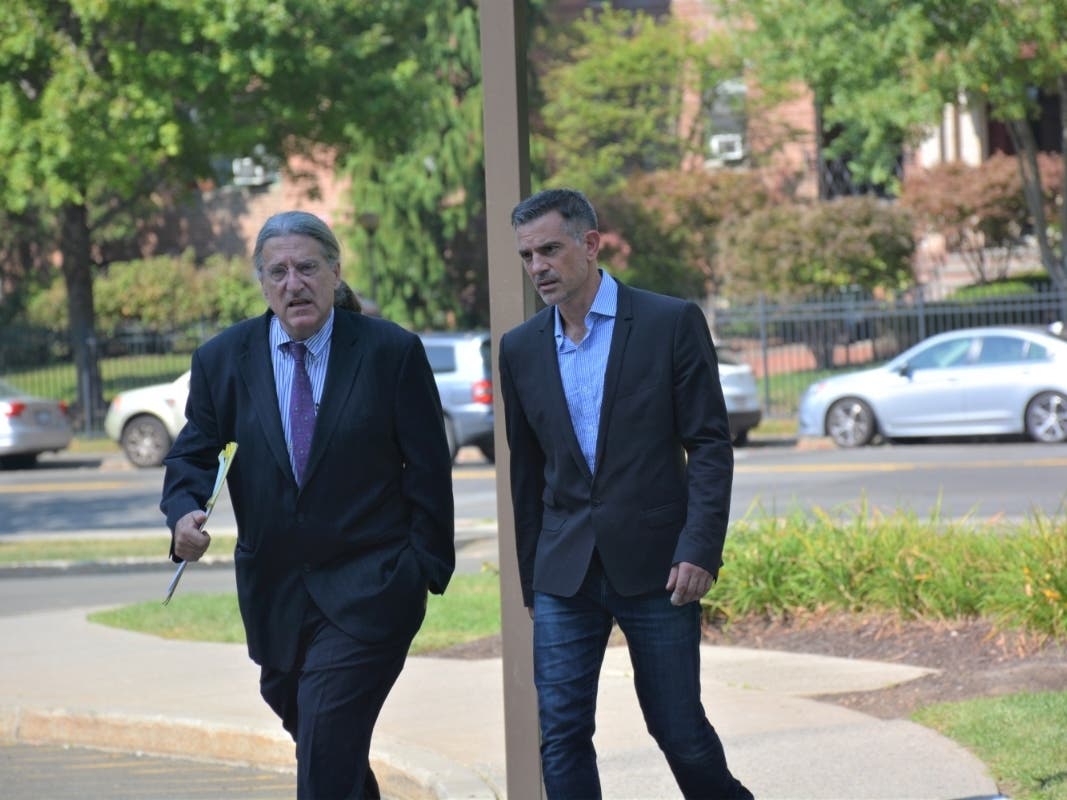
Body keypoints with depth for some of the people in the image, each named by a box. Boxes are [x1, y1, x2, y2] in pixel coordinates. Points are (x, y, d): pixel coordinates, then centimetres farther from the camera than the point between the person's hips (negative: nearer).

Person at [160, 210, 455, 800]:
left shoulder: (392, 352, -5)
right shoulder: (222, 360, 3)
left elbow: (427, 469, -1)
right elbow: (193, 455, 8)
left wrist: (426, 569, -3)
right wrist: (184, 514, -14)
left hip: (367, 590, -4)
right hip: (274, 592, 4)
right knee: (306, 729, 16)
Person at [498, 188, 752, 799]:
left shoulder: (671, 323, -4)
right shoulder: (521, 349, 8)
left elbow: (710, 445, -5)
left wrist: (700, 550, -14)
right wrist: (531, 580, 15)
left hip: (658, 565, -3)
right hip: (565, 574, 3)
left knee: (679, 727, 3)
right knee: (561, 734, -3)